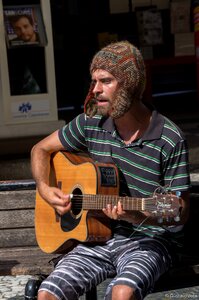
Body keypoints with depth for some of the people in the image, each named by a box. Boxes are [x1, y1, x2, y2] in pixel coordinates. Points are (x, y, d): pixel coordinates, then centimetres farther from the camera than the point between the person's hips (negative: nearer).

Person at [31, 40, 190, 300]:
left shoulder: (170, 140, -11)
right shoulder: (92, 123, 2)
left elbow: (181, 215, -7)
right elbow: (41, 149, 17)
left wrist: (137, 216, -25)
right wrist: (45, 189, -1)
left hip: (148, 240, -4)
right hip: (99, 236, 4)